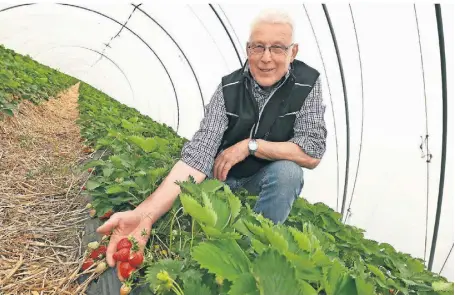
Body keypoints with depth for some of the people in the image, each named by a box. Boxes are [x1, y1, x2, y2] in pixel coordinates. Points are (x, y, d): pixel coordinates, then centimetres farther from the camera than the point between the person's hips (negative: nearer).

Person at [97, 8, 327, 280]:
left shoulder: (308, 84, -18)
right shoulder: (229, 87, -19)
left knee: (288, 171, -33)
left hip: (273, 177, 0)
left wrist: (249, 145, -27)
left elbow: (312, 153, -22)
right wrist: (145, 214, -45)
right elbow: (199, 152, -31)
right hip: (224, 174, 1)